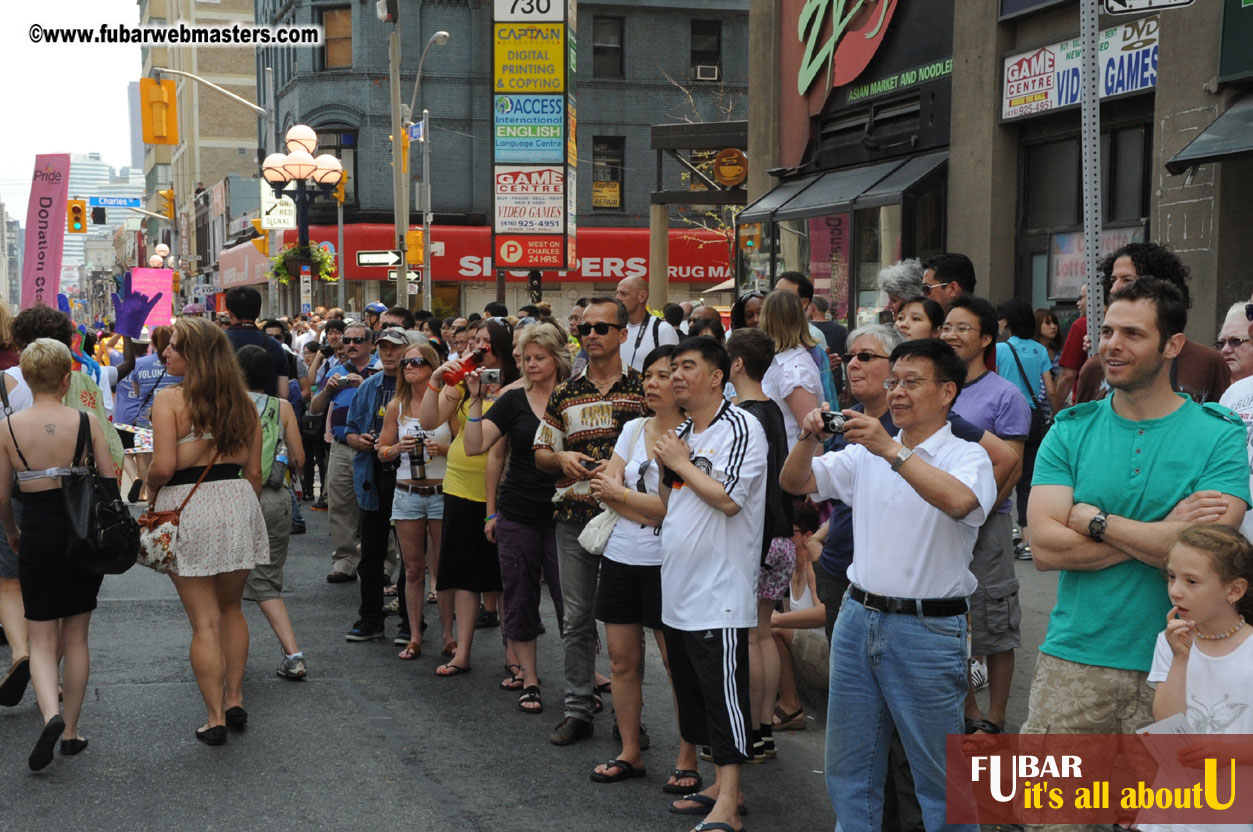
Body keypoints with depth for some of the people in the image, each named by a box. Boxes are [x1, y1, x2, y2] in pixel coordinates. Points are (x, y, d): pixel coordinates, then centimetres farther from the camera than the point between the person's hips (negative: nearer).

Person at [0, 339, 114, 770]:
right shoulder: (86, 421, -8)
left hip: (37, 536, -1)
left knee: (42, 640, 8)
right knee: (75, 637, 14)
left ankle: (51, 715, -17)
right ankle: (71, 730, 20)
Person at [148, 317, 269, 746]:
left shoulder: (170, 399, -10)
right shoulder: (241, 401, 7)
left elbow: (163, 466, -16)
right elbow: (254, 471, 8)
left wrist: (153, 493, 5)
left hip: (187, 507, -5)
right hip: (237, 502, 5)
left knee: (204, 621, 3)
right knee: (231, 608, 22)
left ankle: (215, 717, 8)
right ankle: (235, 700, 25)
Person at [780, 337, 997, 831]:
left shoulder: (966, 456, -6)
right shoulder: (865, 454, 10)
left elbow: (958, 501, -28)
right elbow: (793, 483, 8)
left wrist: (892, 450, -32)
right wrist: (810, 439, -11)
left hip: (928, 628, -5)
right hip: (859, 618, 6)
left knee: (940, 777, 5)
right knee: (848, 770, 15)